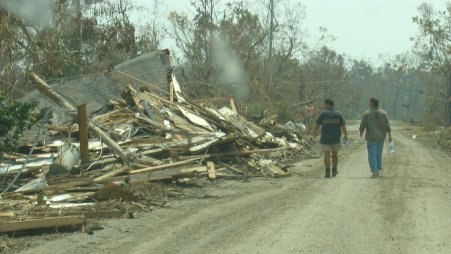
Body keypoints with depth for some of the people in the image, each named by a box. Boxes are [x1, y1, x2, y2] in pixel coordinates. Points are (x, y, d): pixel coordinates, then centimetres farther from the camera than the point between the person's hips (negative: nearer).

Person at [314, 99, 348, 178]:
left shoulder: (323, 113, -7)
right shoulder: (338, 114, -1)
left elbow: (317, 125, -3)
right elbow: (343, 126, -5)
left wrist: (315, 132, 17)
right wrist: (346, 135, 9)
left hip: (325, 138, -2)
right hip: (336, 139, 2)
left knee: (327, 155, 1)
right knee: (335, 154, 16)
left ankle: (327, 172, -4)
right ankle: (334, 171, 19)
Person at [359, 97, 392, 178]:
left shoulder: (367, 114, -8)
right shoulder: (383, 113, 1)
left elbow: (362, 125, -6)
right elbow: (388, 126, -2)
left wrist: (361, 131, 14)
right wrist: (390, 136, 2)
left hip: (371, 138, -3)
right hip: (381, 137, 3)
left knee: (372, 155, -2)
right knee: (379, 154, 15)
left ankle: (375, 171, -15)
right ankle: (377, 170, 21)